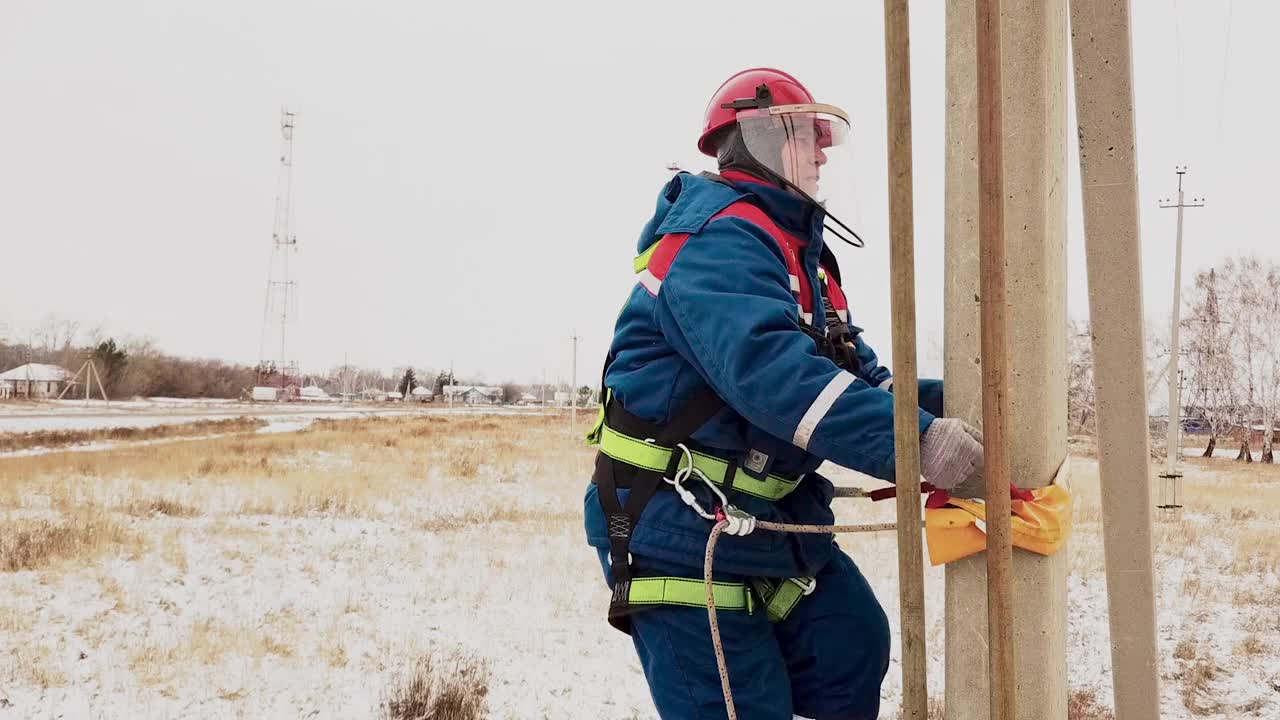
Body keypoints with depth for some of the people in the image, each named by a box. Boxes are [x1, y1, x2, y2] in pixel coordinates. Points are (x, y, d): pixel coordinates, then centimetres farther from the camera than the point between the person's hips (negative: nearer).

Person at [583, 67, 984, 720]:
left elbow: (859, 376, 11)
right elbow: (769, 367, -36)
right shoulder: (721, 240, -18)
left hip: (770, 515, 10)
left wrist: (945, 407, -8)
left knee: (852, 645, 7)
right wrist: (919, 441, -40)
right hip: (683, 524, -9)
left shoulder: (799, 255, 15)